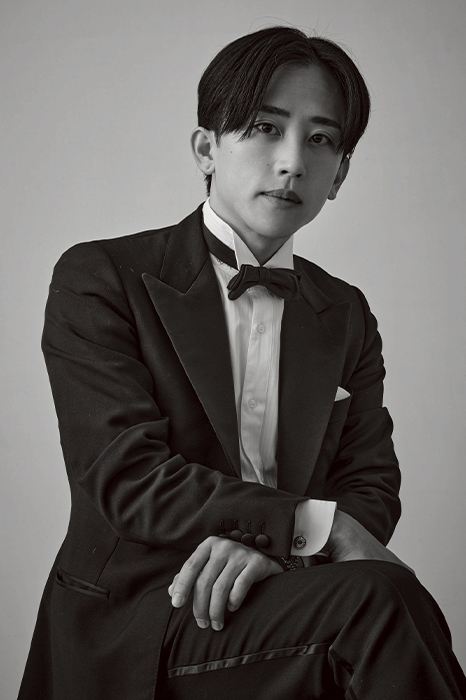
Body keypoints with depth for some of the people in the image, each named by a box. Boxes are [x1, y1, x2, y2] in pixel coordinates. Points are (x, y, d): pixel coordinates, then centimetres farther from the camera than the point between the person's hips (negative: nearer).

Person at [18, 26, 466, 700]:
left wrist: (269, 545, -16)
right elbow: (125, 475, -11)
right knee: (378, 596, -29)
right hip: (127, 629, -4)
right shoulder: (100, 278, -1)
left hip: (283, 599, 5)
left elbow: (371, 484, 7)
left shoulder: (347, 315, 15)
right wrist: (309, 524, -19)